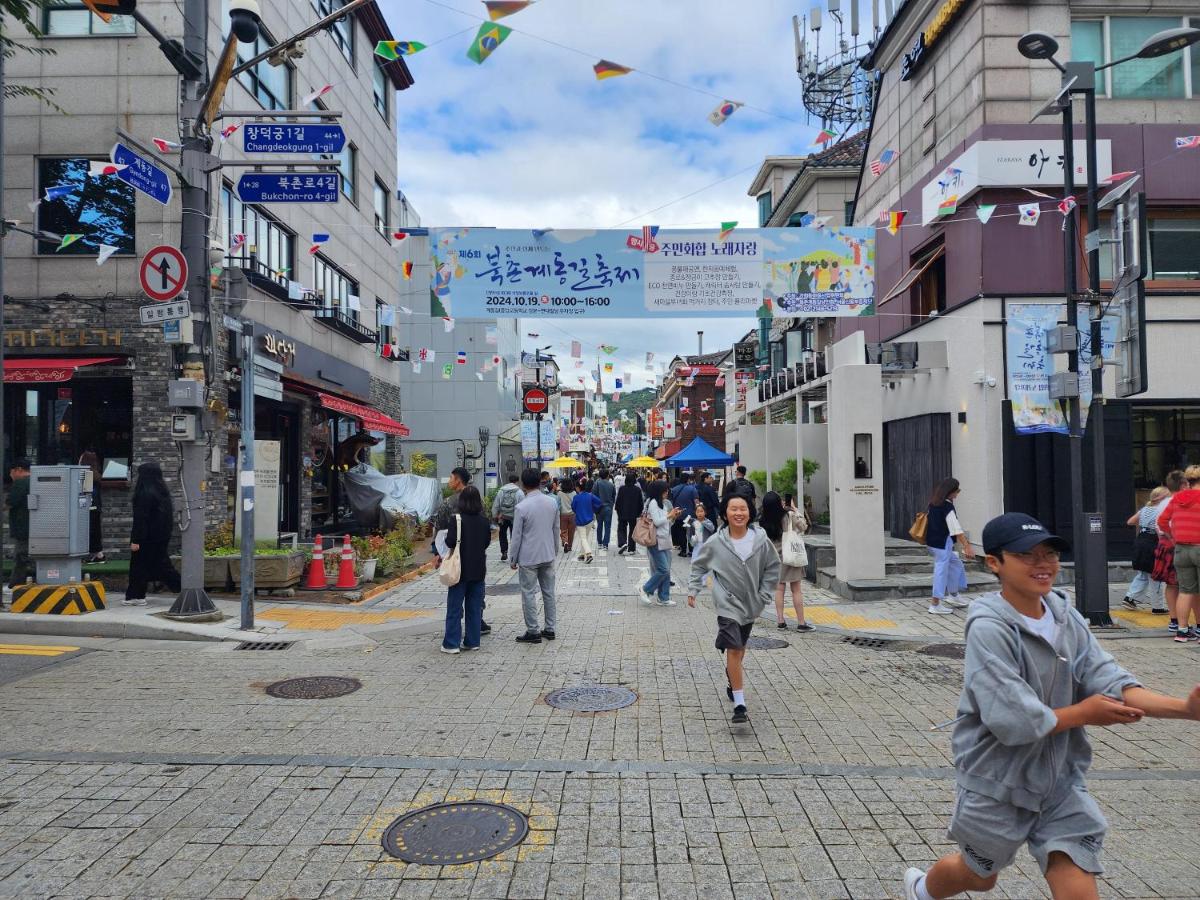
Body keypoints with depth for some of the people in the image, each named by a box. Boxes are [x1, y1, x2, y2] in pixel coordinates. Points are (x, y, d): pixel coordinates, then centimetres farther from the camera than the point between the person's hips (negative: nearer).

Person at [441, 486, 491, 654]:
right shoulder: (484, 520, -1)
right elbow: (487, 542, 7)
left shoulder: (457, 520, -15)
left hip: (460, 569, -4)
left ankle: (451, 643, 6)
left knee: (454, 608, 4)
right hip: (479, 569, 4)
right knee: (475, 607, 12)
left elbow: (450, 542, -19)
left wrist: (447, 537, 1)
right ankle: (472, 641, 16)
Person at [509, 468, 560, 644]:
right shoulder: (552, 502, -1)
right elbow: (556, 530, 8)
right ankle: (549, 629, 21)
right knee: (549, 592, 13)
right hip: (548, 555, 5)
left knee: (529, 594, 4)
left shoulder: (522, 507, -16)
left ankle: (533, 632, 9)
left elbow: (517, 536, -11)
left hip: (528, 558, -5)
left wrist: (512, 559, 0)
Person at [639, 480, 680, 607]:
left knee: (666, 571, 7)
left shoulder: (664, 503, 15)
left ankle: (664, 598, 13)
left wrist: (674, 518, 4)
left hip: (665, 541, 9)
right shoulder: (653, 503, -11)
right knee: (663, 570, -11)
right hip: (656, 541, -9)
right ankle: (645, 590, 4)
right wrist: (669, 515, -7)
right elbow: (657, 522, -17)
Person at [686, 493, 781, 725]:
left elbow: (772, 567, 4)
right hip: (728, 603, -3)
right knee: (733, 649, -14)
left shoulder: (761, 540, -9)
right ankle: (739, 704, -12)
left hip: (751, 604, 3)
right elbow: (699, 566, 5)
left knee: (740, 648, 20)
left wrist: (763, 596, 1)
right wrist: (692, 590, 1)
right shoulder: (716, 543, -11)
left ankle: (732, 682, 49)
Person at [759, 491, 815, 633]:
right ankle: (801, 623, 7)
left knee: (779, 589, 12)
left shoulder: (763, 521, -8)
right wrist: (795, 509, 3)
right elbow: (803, 527, 0)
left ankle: (780, 621, 14)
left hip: (774, 557, 3)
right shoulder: (789, 516, -15)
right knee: (796, 590, 3)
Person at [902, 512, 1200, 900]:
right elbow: (1013, 720, -29)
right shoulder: (988, 628, -25)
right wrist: (1084, 713, -16)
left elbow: (1109, 682, -12)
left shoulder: (1066, 617, -4)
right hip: (998, 781, -4)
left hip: (1061, 779, 5)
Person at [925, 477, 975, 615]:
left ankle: (952, 595, 30)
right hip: (942, 543, -9)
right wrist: (967, 546, -21)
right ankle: (936, 605, 0)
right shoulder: (947, 506, -18)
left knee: (955, 563, 22)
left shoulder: (934, 503, 7)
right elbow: (956, 529, -21)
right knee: (942, 570, -4)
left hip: (933, 540, 9)